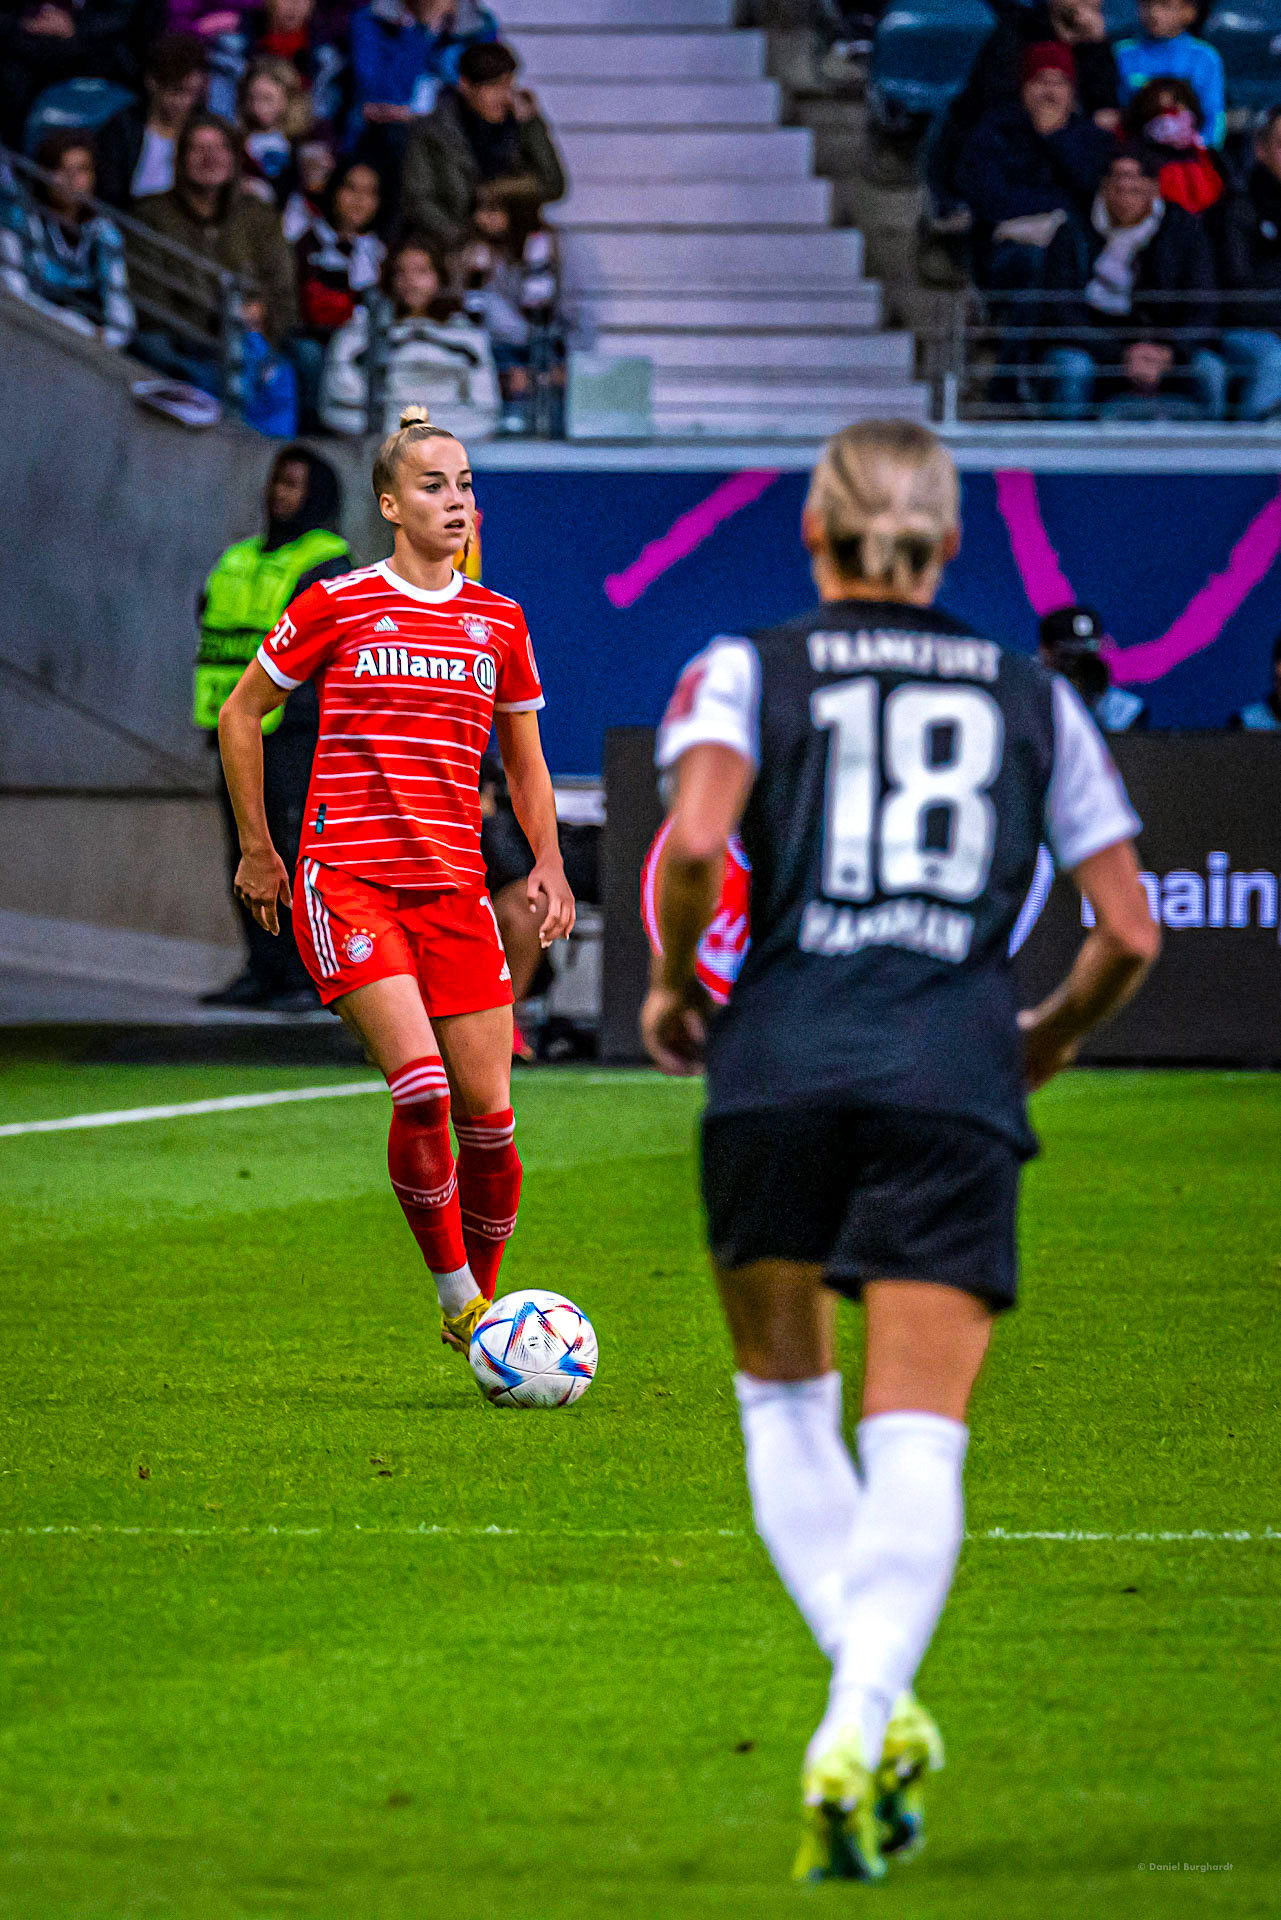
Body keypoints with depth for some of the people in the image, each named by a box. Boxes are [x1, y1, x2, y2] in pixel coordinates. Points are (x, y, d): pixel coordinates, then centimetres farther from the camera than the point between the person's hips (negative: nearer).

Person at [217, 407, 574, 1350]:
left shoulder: (499, 623, 10)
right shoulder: (338, 605, -1)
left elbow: (524, 759, 22)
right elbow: (241, 715, 10)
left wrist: (548, 866, 8)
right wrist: (258, 848, 9)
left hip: (454, 887, 4)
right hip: (346, 880, -4)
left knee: (488, 1109, -2)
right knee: (422, 1087, -20)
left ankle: (484, 1293, 18)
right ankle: (456, 1295, -6)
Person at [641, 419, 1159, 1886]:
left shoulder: (745, 672, 9)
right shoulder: (1035, 699, 15)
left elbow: (697, 840, -11)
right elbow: (1129, 935, 12)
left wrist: (673, 987, 6)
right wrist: (1048, 1039, 30)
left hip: (776, 1065, 0)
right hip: (952, 1081, 0)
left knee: (783, 1406, 18)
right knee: (917, 1441, -3)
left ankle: (874, 1707, 3)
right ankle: (858, 1724, -26)